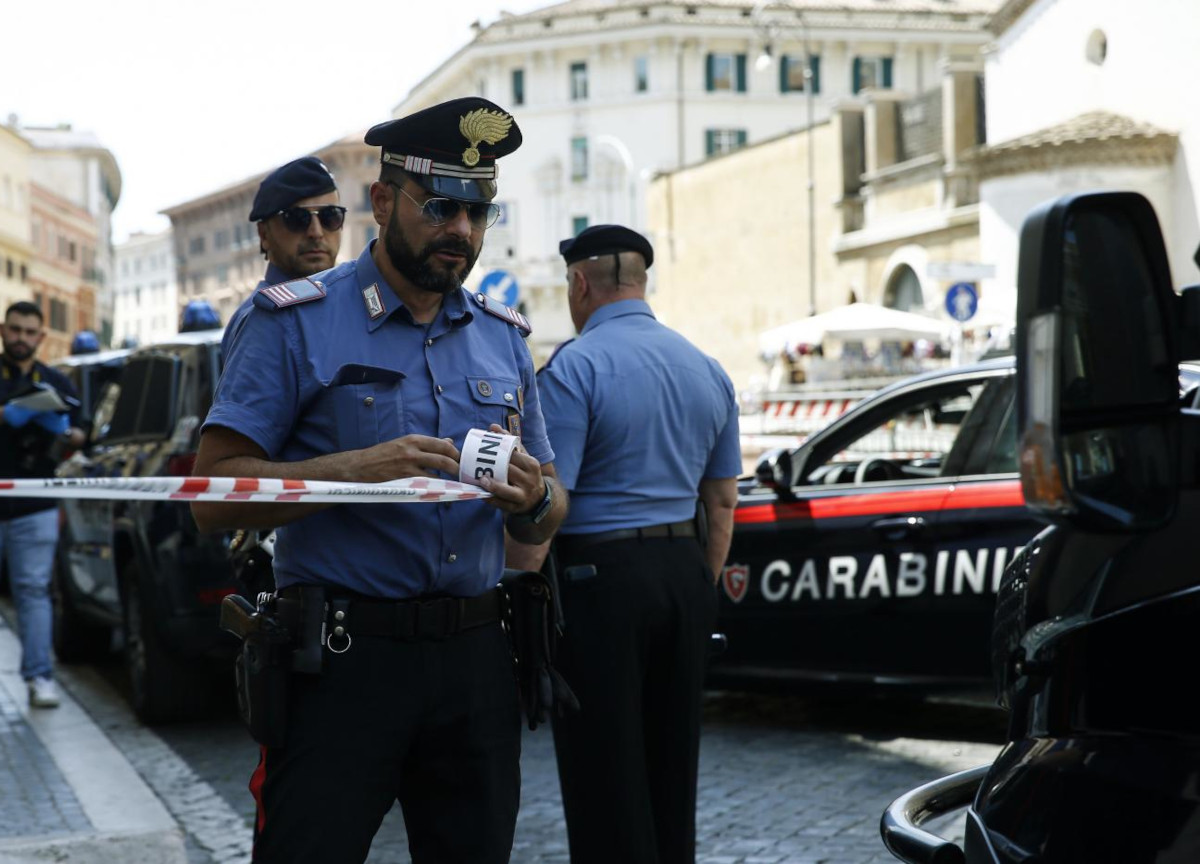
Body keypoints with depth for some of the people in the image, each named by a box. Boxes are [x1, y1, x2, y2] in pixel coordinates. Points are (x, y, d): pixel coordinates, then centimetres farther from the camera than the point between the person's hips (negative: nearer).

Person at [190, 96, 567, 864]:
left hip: (476, 657, 5)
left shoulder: (504, 338, 14)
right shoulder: (296, 323, -2)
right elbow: (214, 497, -9)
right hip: (343, 658, -4)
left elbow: (549, 520, 18)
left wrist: (534, 501, -7)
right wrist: (354, 469, -22)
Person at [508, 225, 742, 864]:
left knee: (606, 785, 0)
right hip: (684, 572, 7)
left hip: (598, 577, -7)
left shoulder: (573, 369, -12)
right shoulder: (706, 370, 10)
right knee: (673, 761, 17)